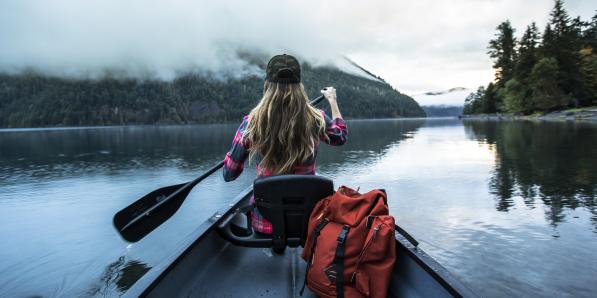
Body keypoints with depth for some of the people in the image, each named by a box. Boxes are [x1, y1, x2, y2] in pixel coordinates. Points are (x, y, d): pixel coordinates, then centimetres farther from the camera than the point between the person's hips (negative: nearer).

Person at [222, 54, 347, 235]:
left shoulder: (251, 123, -15)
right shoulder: (316, 120, -12)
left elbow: (228, 175, -4)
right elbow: (340, 136, 13)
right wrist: (332, 100, 26)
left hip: (265, 224, 0)